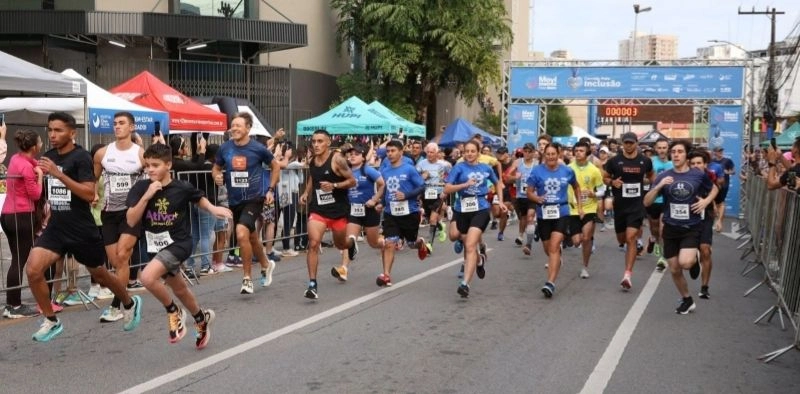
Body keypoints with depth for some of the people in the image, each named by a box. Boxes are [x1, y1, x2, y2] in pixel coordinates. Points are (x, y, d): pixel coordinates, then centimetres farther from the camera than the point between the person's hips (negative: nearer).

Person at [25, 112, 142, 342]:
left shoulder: (81, 157, -14)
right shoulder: (48, 157, 6)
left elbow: (89, 194, -25)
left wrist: (58, 174, -30)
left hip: (82, 230, -5)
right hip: (55, 228, 5)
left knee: (99, 274, 12)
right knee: (32, 270, -14)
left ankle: (130, 304, 40)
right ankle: (51, 321, 4)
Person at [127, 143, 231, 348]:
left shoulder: (182, 187, -13)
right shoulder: (140, 188, -9)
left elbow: (199, 198, 10)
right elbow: (131, 221, -16)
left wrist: (213, 208, -10)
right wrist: (147, 196, -25)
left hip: (179, 243, -5)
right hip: (156, 245, 5)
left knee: (147, 277, -28)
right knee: (179, 289, 22)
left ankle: (173, 312, -1)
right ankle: (202, 318, 49)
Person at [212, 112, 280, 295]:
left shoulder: (258, 148, -10)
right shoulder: (225, 148, -3)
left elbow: (275, 166, 6)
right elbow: (216, 167, 13)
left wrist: (270, 190, 0)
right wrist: (216, 176, -9)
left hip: (254, 198, -5)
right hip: (234, 200, 5)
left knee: (242, 234, -24)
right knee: (251, 237, 20)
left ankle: (247, 279, -10)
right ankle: (266, 265, 48)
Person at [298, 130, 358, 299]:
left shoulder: (337, 159, -14)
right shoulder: (311, 161, 3)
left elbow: (352, 181, -12)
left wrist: (334, 185, -26)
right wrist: (306, 193, 6)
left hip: (338, 209, -2)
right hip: (318, 209, 3)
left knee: (340, 244, 17)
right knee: (313, 243, -16)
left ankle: (352, 242, 57)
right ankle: (312, 284, -12)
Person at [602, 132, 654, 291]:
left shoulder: (645, 161, 1)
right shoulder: (614, 161, -3)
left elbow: (650, 176, 20)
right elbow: (605, 177, 7)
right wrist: (612, 182, -14)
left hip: (637, 205, -2)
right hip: (620, 205, 2)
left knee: (631, 238, -14)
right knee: (621, 239, 14)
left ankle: (627, 275, -17)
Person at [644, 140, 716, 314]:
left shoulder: (699, 175, -6)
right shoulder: (663, 176, -3)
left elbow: (714, 189, 15)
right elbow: (646, 202, -5)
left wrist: (706, 201, -6)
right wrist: (658, 186, -22)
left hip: (692, 228, -2)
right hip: (671, 228, 2)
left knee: (685, 263, -24)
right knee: (675, 270, 9)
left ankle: (694, 260, 14)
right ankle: (687, 300, 34)